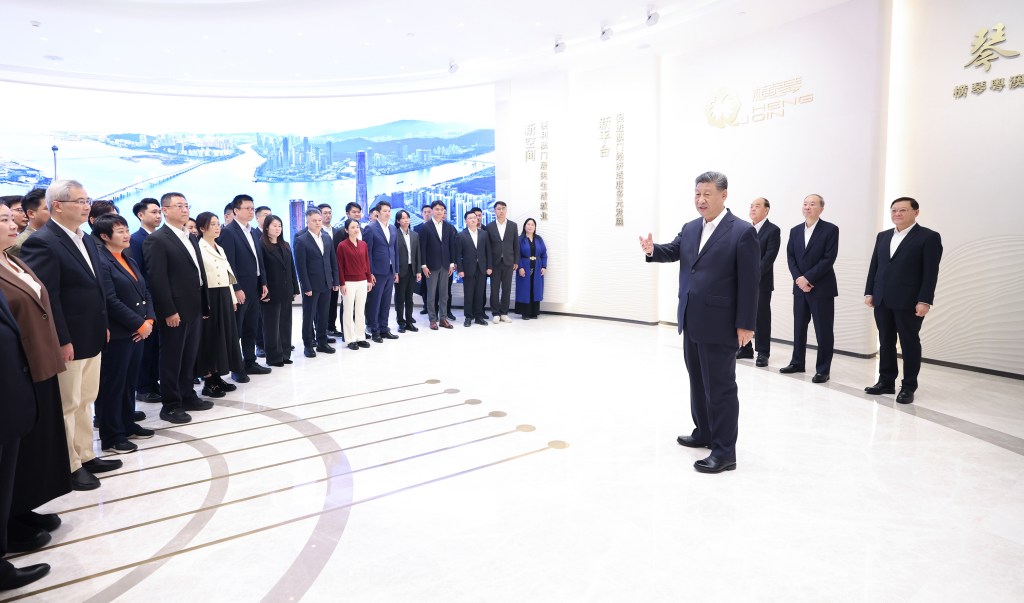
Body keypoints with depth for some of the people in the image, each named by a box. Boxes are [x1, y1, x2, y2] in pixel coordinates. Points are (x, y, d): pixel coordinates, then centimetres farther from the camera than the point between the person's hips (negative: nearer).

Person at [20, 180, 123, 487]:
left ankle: (85, 456, 29)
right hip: (67, 342, -8)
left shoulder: (86, 240, 12)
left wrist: (103, 326, 14)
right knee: (67, 405, 4)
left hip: (91, 338, 8)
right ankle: (69, 466, 16)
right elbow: (45, 298, -19)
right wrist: (61, 341, -20)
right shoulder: (42, 242, -15)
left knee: (85, 401, 17)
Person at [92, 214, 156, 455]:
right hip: (116, 335, -8)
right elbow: (111, 302, -19)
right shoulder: (101, 262, -13)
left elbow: (146, 293, 14)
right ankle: (111, 437, 10)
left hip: (137, 332, 8)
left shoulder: (129, 260, 15)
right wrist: (140, 324, -15)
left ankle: (127, 425, 29)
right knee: (112, 386, 1)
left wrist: (149, 320, -1)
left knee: (129, 382, 17)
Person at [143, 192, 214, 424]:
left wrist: (205, 304, 13)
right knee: (171, 358, 2)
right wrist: (169, 311, -19)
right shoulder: (156, 240, -9)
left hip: (194, 308, 8)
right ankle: (171, 405, 11)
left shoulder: (191, 238, 15)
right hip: (174, 311, -7)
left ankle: (187, 396, 27)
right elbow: (157, 279, -15)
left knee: (189, 356, 15)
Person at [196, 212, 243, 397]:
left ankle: (217, 377, 20)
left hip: (224, 296, 8)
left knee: (225, 335, 11)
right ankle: (208, 382, 6)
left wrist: (232, 298, 16)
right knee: (209, 337, -2)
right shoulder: (198, 248, -10)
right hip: (209, 297, -8)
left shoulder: (220, 249, 16)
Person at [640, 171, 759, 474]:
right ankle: (703, 433, 34)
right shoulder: (689, 229, 11)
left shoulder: (742, 232, -10)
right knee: (698, 381, 19)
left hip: (720, 324, -7)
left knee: (720, 387, 0)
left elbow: (749, 282, -13)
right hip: (691, 322, 7)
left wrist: (745, 324, -15)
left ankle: (724, 451, 9)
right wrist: (652, 250, -21)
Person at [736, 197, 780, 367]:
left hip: (762, 281, -5)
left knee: (762, 316, 0)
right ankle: (745, 348, 19)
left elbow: (769, 257, -11)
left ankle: (763, 353, 6)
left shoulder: (773, 230, -3)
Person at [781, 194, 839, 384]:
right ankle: (797, 362, 23)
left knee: (823, 330, 0)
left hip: (822, 288, -5)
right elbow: (790, 257, 6)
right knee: (799, 327, 12)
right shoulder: (795, 231, 11)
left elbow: (829, 259, -12)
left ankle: (823, 369, 7)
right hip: (800, 287, 5)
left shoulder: (830, 229, -5)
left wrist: (808, 278, -16)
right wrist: (798, 279, -9)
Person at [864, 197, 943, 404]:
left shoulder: (929, 237, -3)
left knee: (909, 344, 3)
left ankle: (908, 387, 11)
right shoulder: (883, 236, 15)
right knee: (885, 342, 10)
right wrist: (869, 292, 8)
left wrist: (924, 301, -16)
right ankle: (886, 381, 18)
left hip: (909, 301, -5)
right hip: (882, 300, 5)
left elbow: (931, 272, -9)